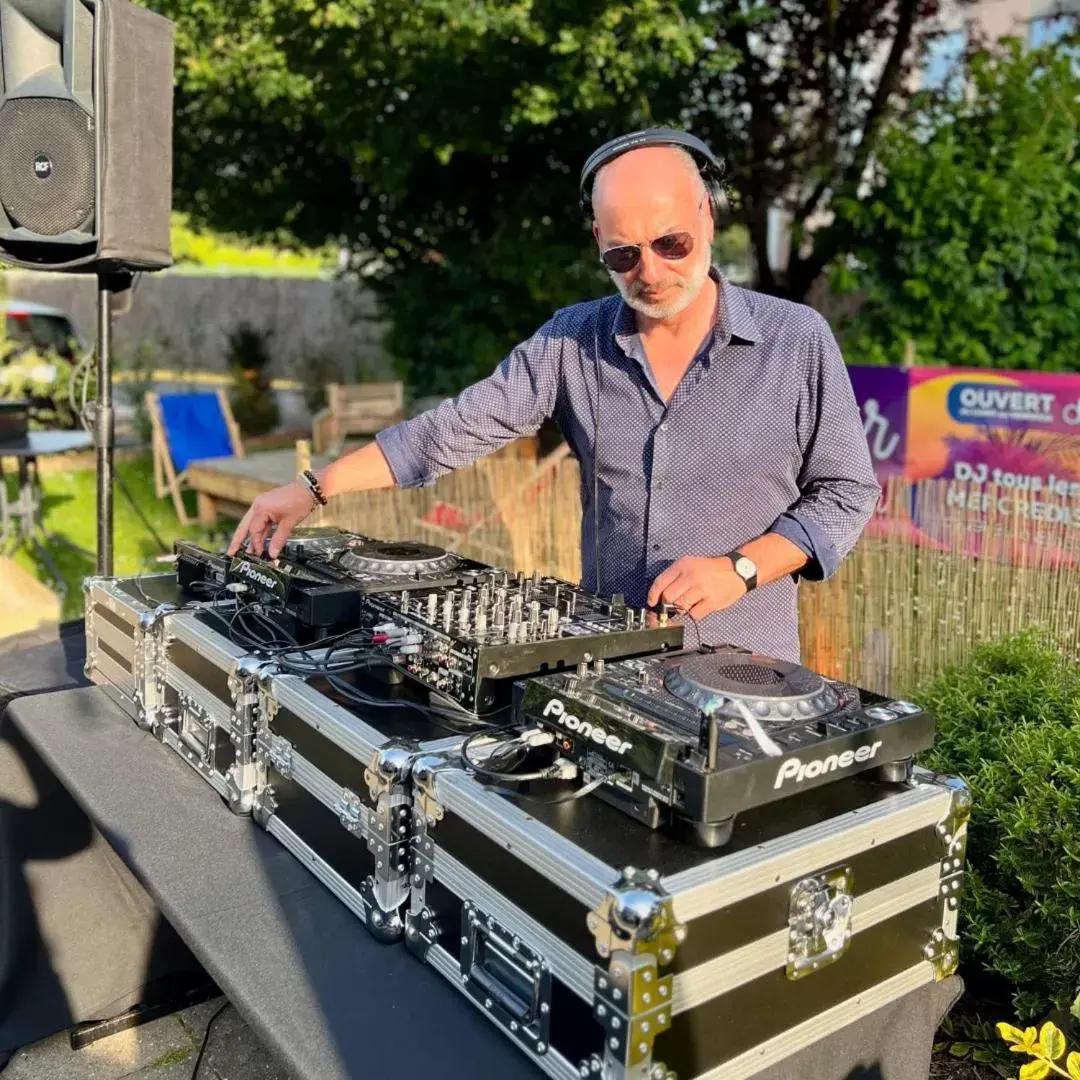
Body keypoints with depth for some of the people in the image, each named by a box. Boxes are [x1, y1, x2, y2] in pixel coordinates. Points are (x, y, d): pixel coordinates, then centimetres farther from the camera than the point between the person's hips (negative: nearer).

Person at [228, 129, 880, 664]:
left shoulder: (797, 342, -5)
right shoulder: (574, 343, 1)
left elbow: (845, 492, 0)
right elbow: (456, 429, 0)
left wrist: (738, 570, -14)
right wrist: (314, 490, -4)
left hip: (745, 666, -1)